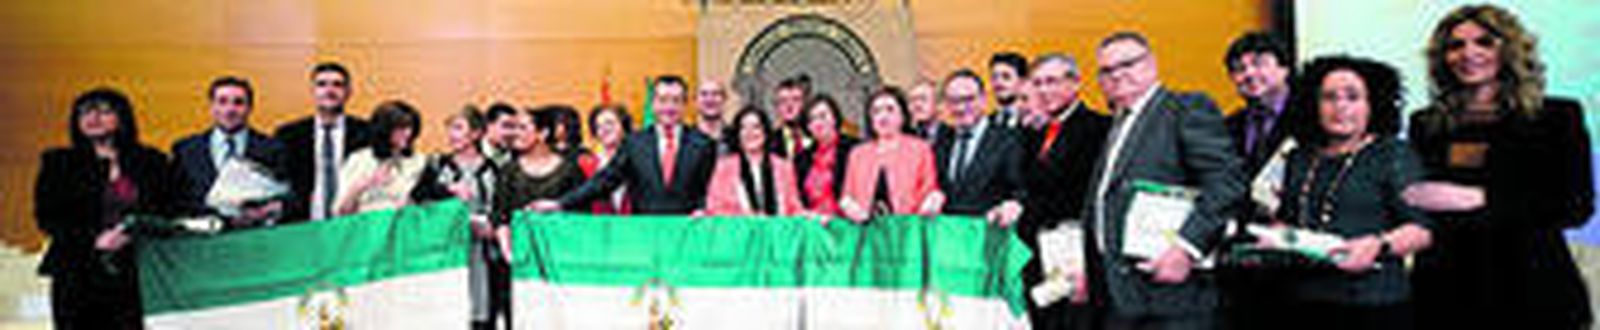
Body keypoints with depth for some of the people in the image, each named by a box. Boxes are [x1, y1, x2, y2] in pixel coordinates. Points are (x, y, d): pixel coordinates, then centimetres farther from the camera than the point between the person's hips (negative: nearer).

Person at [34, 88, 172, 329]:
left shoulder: (150, 161, 10)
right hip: (77, 276, 0)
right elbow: (46, 217, 4)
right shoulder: (58, 162, 11)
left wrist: (130, 235, -10)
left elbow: (165, 212, 9)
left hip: (132, 274, 0)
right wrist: (94, 240, -10)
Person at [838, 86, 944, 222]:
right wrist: (848, 205, -4)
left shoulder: (920, 149, 8)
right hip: (865, 228, 2)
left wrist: (931, 203, -15)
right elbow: (848, 194, 17)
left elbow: (930, 191, 5)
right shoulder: (858, 153, 17)